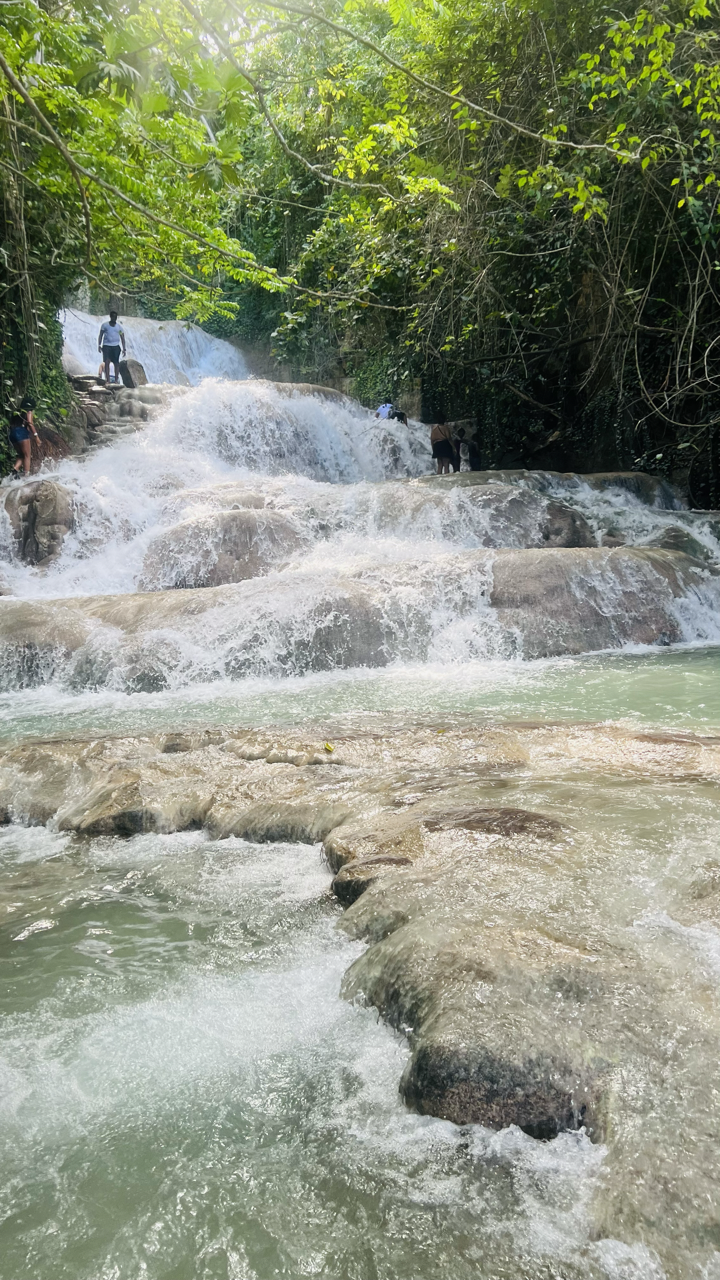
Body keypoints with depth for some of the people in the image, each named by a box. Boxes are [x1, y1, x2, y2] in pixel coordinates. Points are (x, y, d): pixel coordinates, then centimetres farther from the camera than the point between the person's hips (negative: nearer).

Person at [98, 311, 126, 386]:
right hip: (106, 346, -1)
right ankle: (107, 380, -11)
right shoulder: (105, 325, 6)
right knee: (106, 363, -9)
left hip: (115, 346, 1)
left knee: (116, 363, 0)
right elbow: (100, 335, 7)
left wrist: (124, 349, 1)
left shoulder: (119, 327, 8)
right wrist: (99, 345, -2)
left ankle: (116, 380, 8)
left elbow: (122, 338, 8)